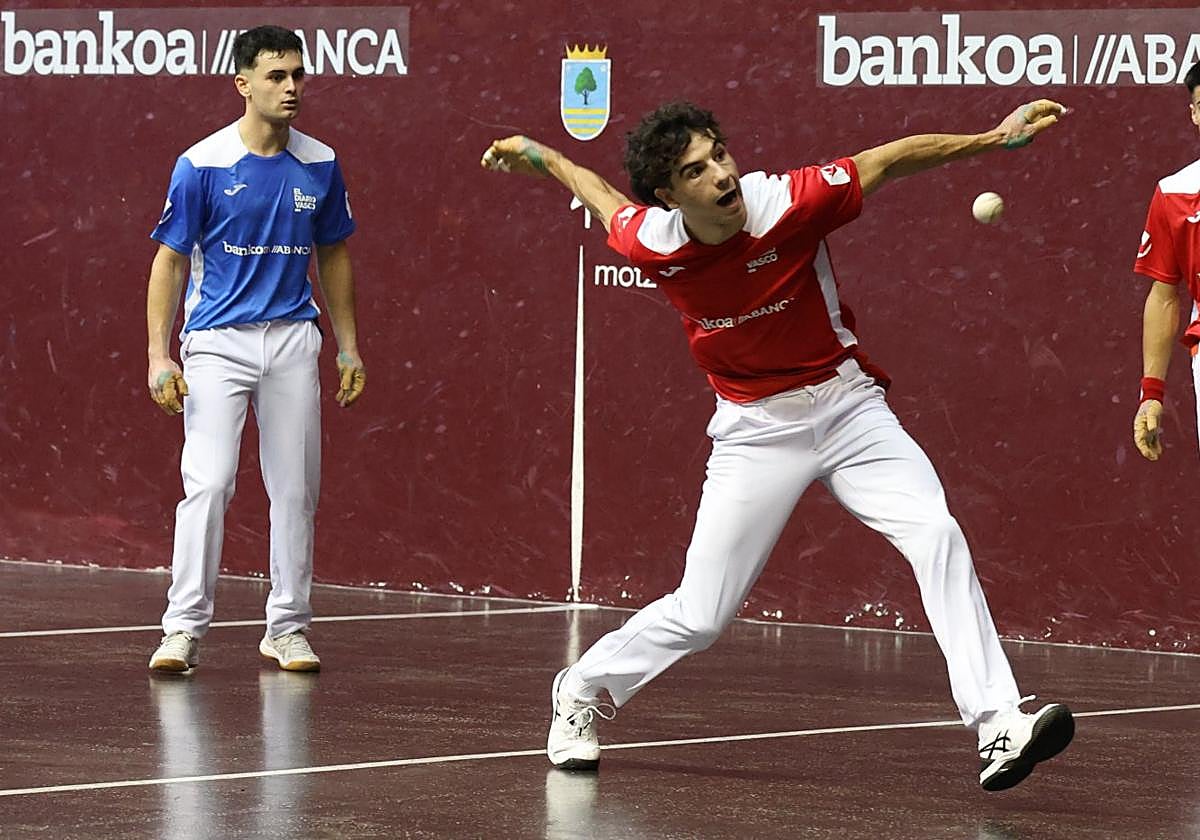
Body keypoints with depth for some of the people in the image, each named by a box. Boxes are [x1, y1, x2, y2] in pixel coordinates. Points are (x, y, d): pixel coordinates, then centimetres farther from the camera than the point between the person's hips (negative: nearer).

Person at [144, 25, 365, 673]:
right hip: (217, 341, -4)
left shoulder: (320, 165, 5)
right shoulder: (203, 165, -7)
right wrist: (159, 356, -9)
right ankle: (184, 627, -7)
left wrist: (349, 346, 13)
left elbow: (332, 256, 16)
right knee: (208, 482, -13)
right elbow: (169, 261, -3)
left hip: (293, 339, 4)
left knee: (295, 489, 4)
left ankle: (287, 629, 14)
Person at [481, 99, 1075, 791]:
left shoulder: (788, 203, -21)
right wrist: (532, 152, 25)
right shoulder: (651, 243, -14)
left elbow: (886, 162, -11)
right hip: (755, 429, 1)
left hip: (848, 407, -1)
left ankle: (998, 729, -28)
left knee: (937, 537, -24)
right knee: (699, 617, 0)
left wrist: (996, 139, -19)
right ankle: (582, 693, 29)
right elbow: (599, 193, 8)